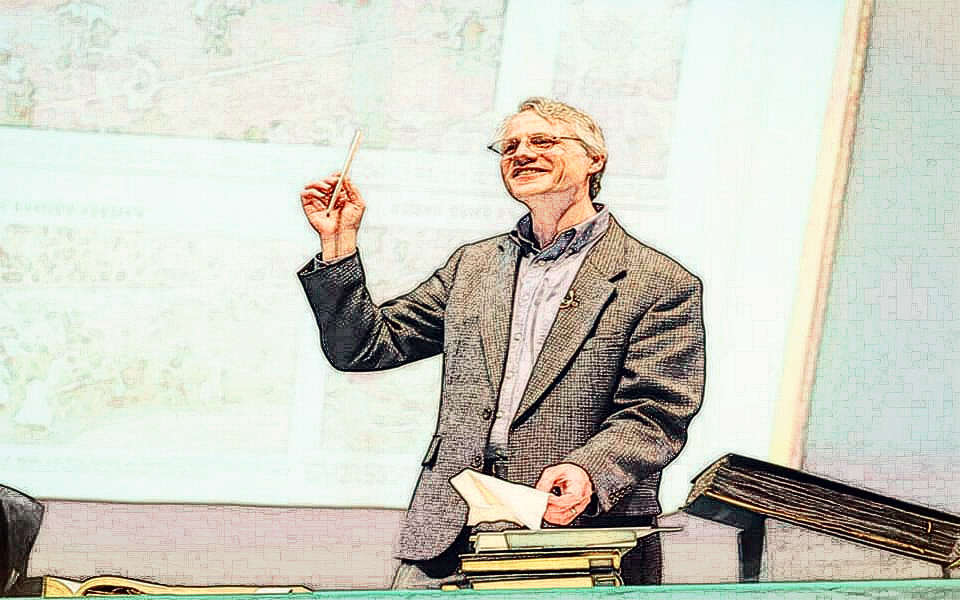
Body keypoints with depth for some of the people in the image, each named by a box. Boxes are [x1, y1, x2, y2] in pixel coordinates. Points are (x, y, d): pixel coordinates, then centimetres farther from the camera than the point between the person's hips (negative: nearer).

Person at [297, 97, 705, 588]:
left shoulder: (662, 285, 4)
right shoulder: (472, 266, 20)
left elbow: (654, 417, -4)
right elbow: (365, 348, 20)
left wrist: (586, 473, -23)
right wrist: (338, 243, 9)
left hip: (579, 540, -3)